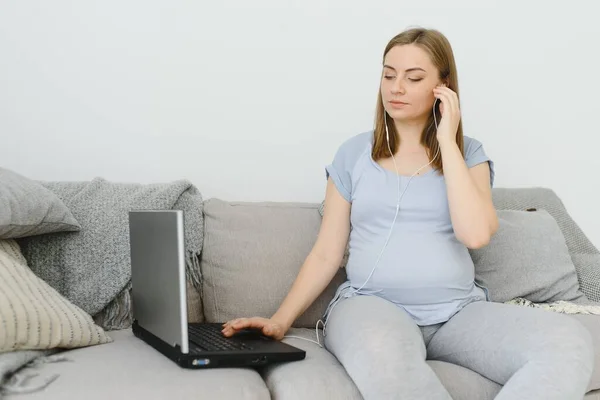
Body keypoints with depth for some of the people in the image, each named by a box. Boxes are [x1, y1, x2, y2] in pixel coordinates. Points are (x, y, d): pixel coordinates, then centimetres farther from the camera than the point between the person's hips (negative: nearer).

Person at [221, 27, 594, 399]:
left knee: (571, 343, -26)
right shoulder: (355, 152, 9)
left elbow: (476, 233, -11)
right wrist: (280, 321, -3)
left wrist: (447, 141, -5)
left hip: (459, 312, 2)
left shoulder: (468, 153, 9)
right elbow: (326, 255, 9)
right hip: (371, 305, -2)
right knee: (382, 353, -42)